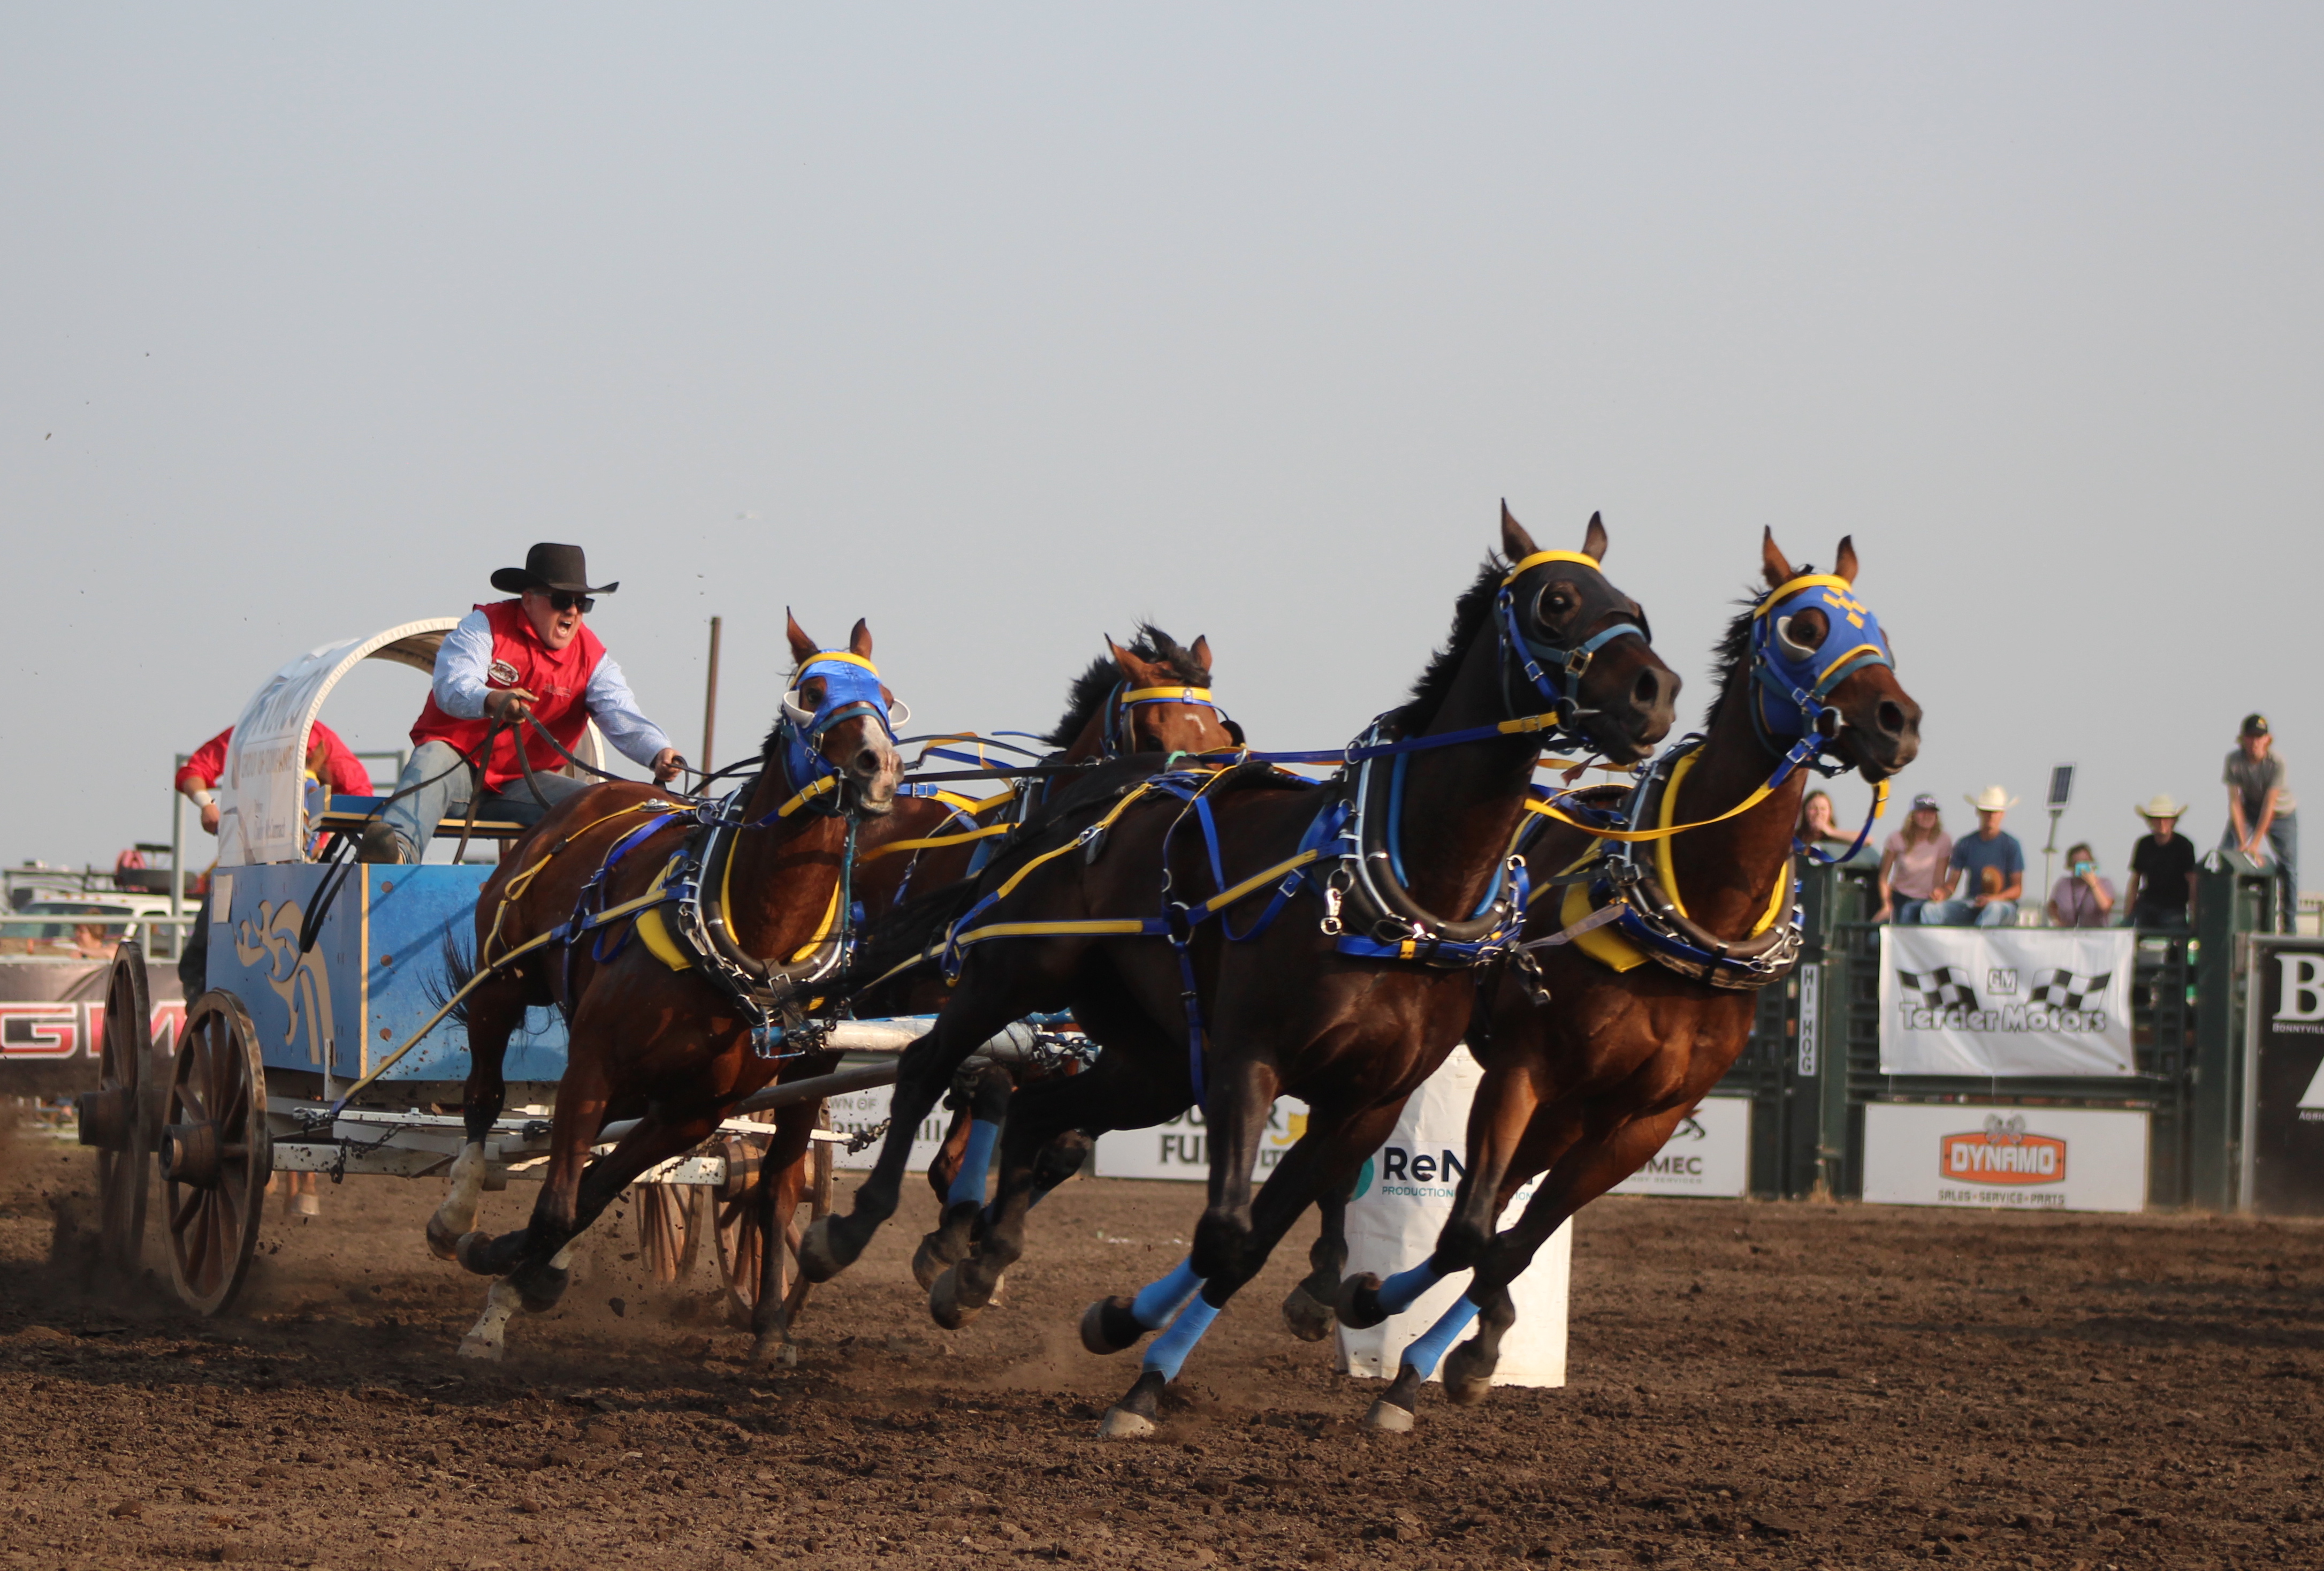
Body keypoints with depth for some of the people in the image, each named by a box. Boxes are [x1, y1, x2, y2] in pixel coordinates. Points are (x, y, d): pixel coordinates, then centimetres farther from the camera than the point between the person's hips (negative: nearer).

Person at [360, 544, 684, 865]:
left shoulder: (592, 658, 3)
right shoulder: (486, 626, -6)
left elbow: (623, 719, -11)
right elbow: (451, 687, -24)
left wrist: (658, 753, -35)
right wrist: (490, 702, -48)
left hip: (522, 784, 4)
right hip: (460, 767, -4)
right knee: (433, 757, -36)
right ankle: (401, 846, -59)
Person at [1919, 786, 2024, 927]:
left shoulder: (2011, 845, 0)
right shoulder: (1965, 845, 10)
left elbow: (2017, 889, -4)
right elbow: (1952, 882, 8)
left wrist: (1994, 898, -24)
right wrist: (1943, 894, -17)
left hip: (2004, 905, -4)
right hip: (1971, 904, 4)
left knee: (1994, 909, -41)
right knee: (1930, 910, -21)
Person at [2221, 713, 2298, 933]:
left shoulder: (2279, 764, -29)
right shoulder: (2234, 761, -22)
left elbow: (2269, 805, -31)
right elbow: (2234, 802, -21)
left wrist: (2255, 845, -34)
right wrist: (2242, 843, -26)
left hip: (2281, 815, -2)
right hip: (2249, 810, 2)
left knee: (2288, 868, -11)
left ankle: (2289, 922, -3)